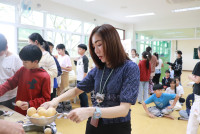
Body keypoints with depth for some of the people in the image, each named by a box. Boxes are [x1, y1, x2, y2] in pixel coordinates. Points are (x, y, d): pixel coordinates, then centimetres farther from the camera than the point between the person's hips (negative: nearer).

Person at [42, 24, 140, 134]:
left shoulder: (130, 68, -16)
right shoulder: (97, 69, -1)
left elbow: (124, 109, -24)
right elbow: (76, 90, 8)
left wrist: (90, 111, -35)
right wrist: (57, 100, -10)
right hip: (93, 125, 5)